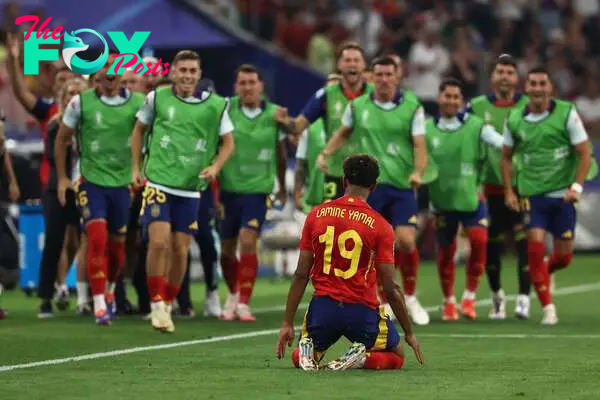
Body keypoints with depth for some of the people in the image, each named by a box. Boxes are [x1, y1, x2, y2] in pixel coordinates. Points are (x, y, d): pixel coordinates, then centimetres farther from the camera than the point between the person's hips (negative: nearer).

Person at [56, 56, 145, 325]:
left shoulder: (138, 103, -3)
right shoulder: (81, 102, -5)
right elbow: (62, 139, 6)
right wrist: (62, 177, 5)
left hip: (123, 183, 2)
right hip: (91, 182, -2)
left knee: (117, 244, 11)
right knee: (97, 239, -16)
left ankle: (110, 290, 39)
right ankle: (99, 304, -15)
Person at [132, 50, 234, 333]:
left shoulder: (215, 105, 0)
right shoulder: (157, 98, 0)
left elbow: (228, 142, 10)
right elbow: (139, 129, 15)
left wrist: (215, 167, -7)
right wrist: (136, 168, 9)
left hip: (190, 188, 2)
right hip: (158, 181, -2)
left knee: (180, 250, 4)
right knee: (159, 242, -16)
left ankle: (168, 306, 22)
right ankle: (156, 304, -5)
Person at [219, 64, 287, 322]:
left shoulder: (274, 114, -1)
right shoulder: (226, 110, -4)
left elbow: (280, 153, 13)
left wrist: (282, 187, 22)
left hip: (257, 189, -1)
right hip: (228, 188, 1)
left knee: (248, 243, -16)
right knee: (227, 248, 8)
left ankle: (244, 304, -11)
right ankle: (233, 294, 33)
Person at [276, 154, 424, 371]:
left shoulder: (317, 214, 1)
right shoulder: (380, 226, -7)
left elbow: (301, 275, 2)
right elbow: (391, 289, -6)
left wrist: (288, 323, 8)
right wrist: (409, 333, 5)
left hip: (323, 305, 2)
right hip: (362, 311, -2)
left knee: (298, 358, 27)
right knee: (396, 356, 22)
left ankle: (306, 349, -10)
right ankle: (363, 357, -11)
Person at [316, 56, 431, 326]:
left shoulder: (412, 107, 0)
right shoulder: (357, 106, 6)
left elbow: (420, 145, -4)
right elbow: (343, 133, 23)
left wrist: (418, 172, -21)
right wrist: (325, 153, 8)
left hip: (402, 185, -1)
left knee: (406, 240, -13)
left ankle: (411, 298, 9)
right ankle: (385, 304, 8)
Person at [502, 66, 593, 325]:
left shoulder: (567, 114, -7)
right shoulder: (515, 120, 0)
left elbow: (585, 154, -5)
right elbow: (506, 157, 13)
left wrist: (576, 187, -16)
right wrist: (509, 191, 3)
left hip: (562, 195, 0)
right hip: (532, 195, 1)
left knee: (564, 256, 3)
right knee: (535, 246, -15)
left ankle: (544, 273, 39)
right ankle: (548, 308, -6)